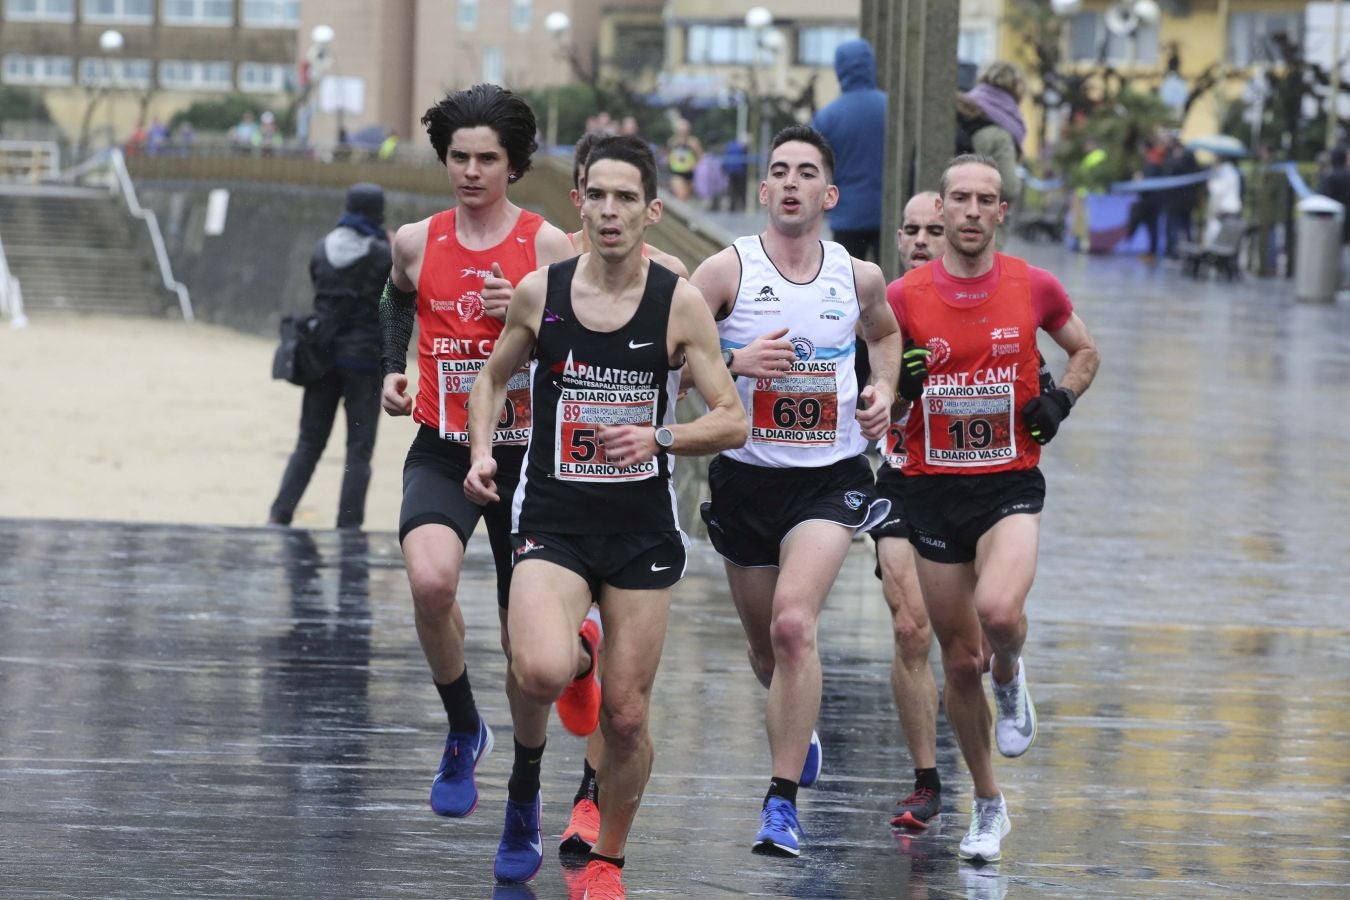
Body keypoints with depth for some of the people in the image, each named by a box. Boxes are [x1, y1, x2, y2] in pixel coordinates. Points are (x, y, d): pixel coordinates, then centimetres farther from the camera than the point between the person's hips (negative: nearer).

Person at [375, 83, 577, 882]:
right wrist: (392, 369, 11)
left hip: (527, 453, -1)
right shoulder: (417, 243, 3)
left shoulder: (550, 248, -5)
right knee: (431, 581, -29)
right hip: (442, 451, 1)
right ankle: (464, 731, -5)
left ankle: (523, 805, 22)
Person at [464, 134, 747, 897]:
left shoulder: (680, 303, -6)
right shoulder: (540, 293, -2)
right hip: (554, 520, 0)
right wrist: (483, 451, -2)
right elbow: (494, 379, 16)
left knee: (627, 714, 4)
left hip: (643, 528, 0)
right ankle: (528, 758, 9)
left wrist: (656, 438, -21)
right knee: (544, 673, -26)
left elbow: (733, 423, -4)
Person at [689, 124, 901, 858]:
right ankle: (801, 730, 51)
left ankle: (783, 800, -18)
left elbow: (885, 333, 23)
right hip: (745, 476, 1)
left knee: (793, 622, -23)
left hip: (829, 478, -1)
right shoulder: (728, 270, -7)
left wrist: (883, 391, 5)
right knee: (766, 646, 15)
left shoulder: (858, 277, 1)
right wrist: (731, 362, -24)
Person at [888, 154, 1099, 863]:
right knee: (960, 660, 7)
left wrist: (1061, 401, -2)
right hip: (932, 489, 2)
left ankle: (1010, 678, 7)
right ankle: (987, 805, 24)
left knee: (999, 611, -30)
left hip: (1010, 484, -1)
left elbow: (1085, 351, 16)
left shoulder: (1034, 288, -1)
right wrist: (894, 385, -14)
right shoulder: (903, 298, -1)